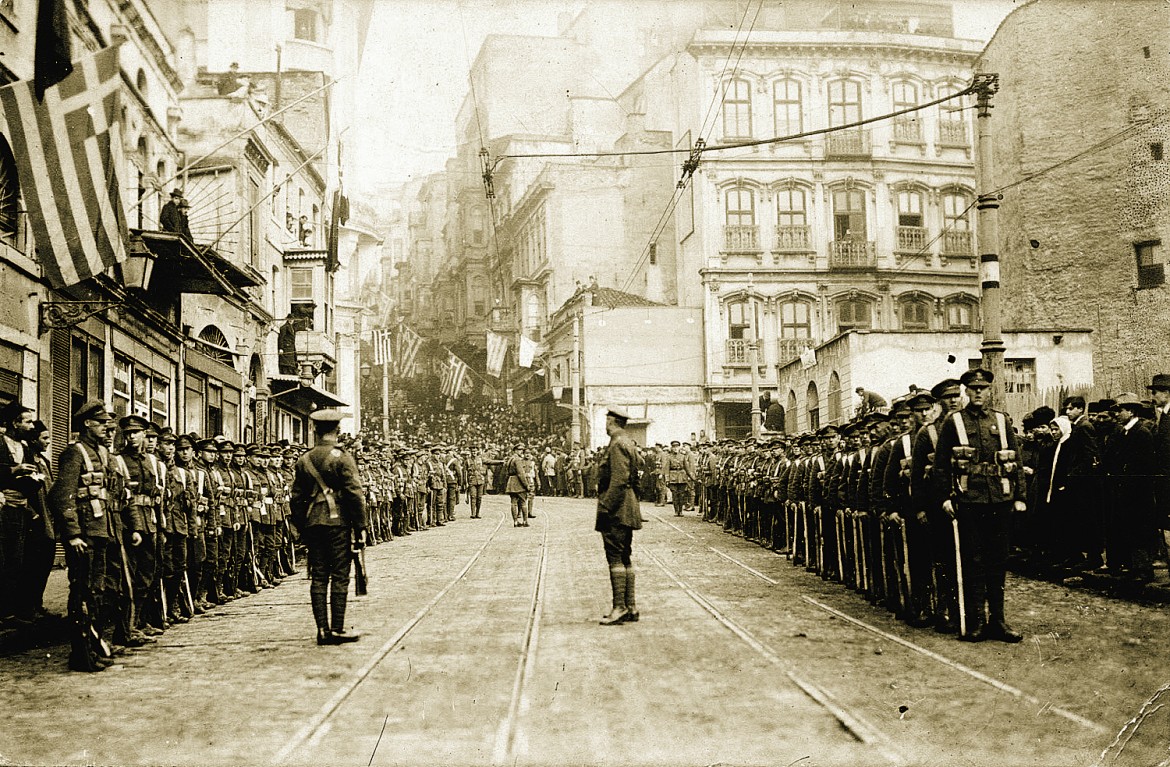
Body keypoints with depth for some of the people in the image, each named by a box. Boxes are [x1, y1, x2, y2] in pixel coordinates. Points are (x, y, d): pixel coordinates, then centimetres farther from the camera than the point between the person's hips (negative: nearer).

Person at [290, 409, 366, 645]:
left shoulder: (304, 460, 9)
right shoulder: (342, 458, -7)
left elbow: (296, 498, 12)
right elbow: (355, 494, -11)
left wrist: (301, 528, 19)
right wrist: (360, 527, -6)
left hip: (313, 523, 5)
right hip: (338, 522, -5)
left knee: (318, 577, 7)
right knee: (339, 577, 0)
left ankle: (322, 629, 7)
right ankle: (337, 629, 0)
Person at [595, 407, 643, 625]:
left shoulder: (618, 445, -15)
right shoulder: (628, 443, 17)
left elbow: (619, 480, -22)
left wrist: (605, 507, -21)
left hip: (616, 510, -10)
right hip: (627, 511, 10)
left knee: (615, 557, -8)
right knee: (625, 558, 11)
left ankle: (620, 608, -9)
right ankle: (630, 607, 13)